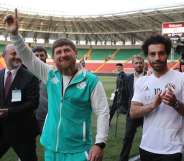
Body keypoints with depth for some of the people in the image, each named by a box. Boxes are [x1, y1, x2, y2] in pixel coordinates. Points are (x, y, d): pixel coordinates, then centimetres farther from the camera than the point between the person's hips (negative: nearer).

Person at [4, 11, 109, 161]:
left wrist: (99, 144, -18)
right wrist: (15, 34, -5)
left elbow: (103, 113, -11)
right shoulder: (50, 75, 5)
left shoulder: (91, 80, -9)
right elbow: (29, 58, 7)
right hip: (51, 148, 5)